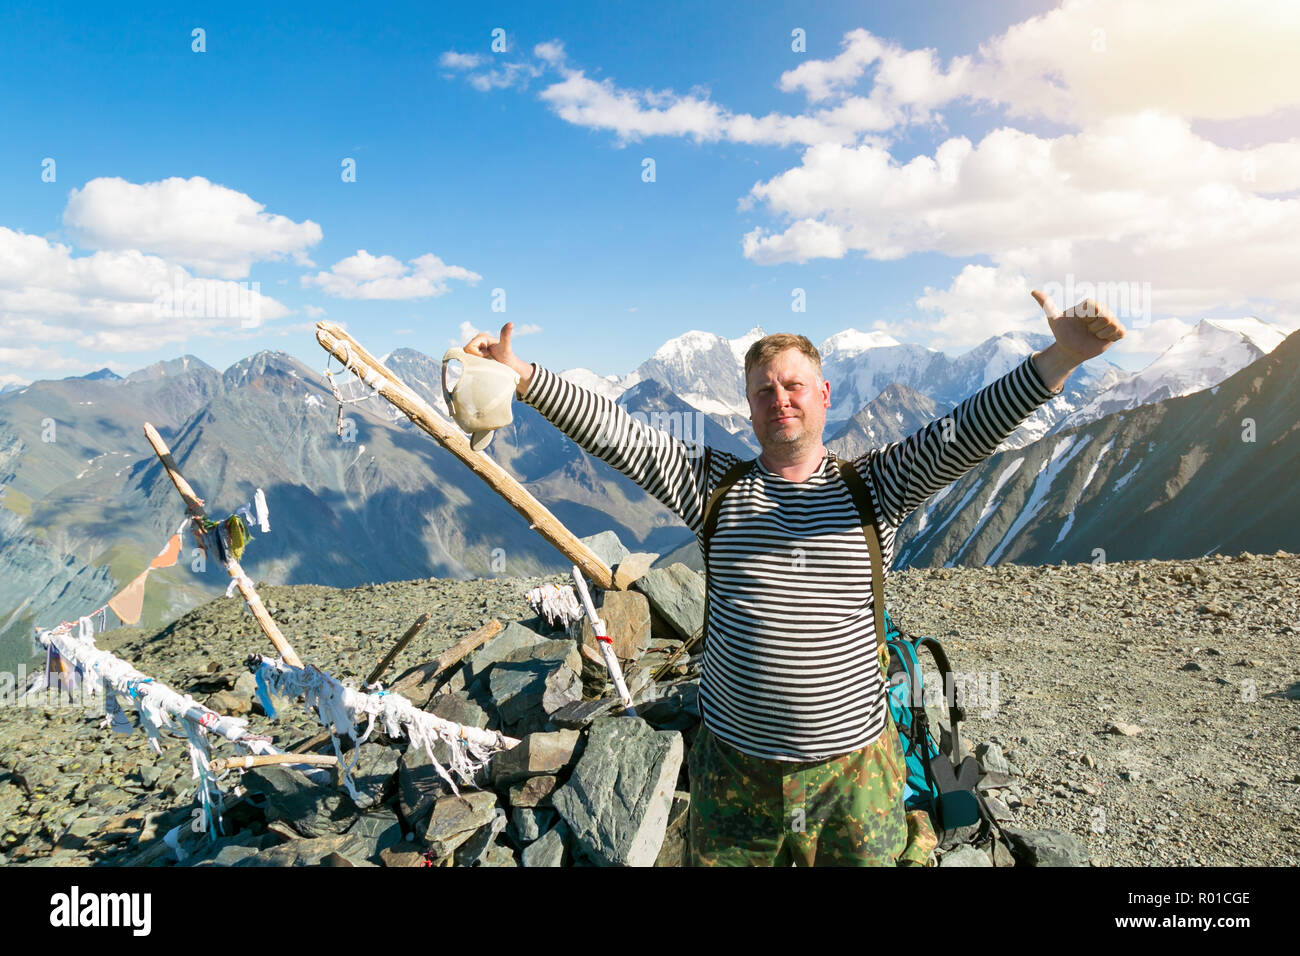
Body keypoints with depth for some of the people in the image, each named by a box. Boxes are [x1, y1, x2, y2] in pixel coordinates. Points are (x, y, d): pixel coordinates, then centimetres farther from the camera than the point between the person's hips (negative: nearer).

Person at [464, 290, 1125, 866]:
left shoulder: (874, 486, -2)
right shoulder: (714, 485, -1)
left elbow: (964, 434, -13)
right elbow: (615, 434, -8)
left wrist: (1062, 356, -25)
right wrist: (519, 374, -15)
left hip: (854, 766, 0)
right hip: (732, 762, 1)